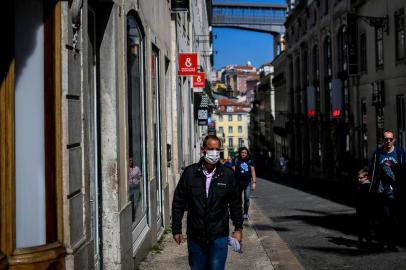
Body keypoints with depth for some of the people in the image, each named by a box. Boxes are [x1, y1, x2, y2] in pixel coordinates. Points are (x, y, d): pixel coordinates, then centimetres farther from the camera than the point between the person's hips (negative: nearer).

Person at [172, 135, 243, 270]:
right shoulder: (190, 172, -3)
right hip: (195, 236, 1)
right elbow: (179, 202, 1)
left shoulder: (227, 174, -1)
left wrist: (238, 228, 7)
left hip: (219, 237, -1)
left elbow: (235, 204, 7)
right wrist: (176, 229, 0)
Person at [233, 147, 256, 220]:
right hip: (239, 182, 0)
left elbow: (253, 172, 8)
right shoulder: (236, 160, 1)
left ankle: (245, 213, 6)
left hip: (247, 183, 1)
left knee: (247, 199, -5)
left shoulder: (250, 161, 5)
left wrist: (254, 182, 2)